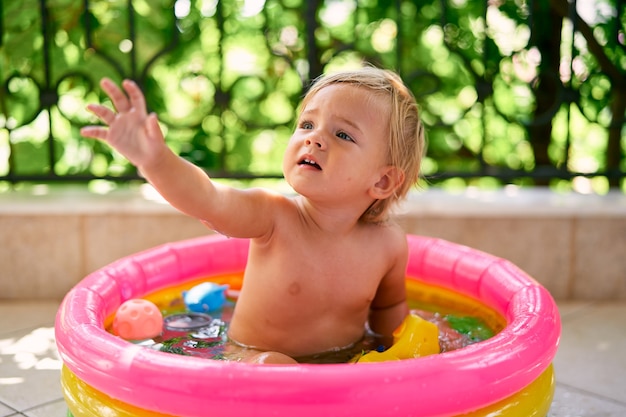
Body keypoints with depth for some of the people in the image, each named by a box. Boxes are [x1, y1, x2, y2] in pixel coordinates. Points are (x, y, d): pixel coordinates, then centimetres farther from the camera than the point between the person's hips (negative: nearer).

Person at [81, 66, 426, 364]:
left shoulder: (388, 243, -11)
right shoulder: (274, 217, -20)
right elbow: (208, 200, -41)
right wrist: (154, 158, -57)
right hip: (251, 360, -3)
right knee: (270, 365, -35)